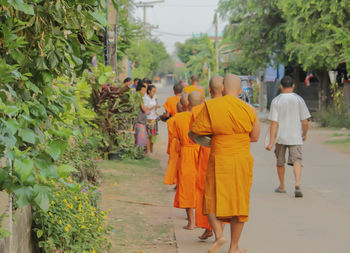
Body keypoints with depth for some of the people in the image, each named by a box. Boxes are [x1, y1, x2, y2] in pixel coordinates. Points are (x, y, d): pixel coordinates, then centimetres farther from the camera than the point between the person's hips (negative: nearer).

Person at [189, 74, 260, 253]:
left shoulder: (211, 107, -10)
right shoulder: (248, 110, -4)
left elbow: (194, 134, -5)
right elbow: (255, 137, 5)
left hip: (219, 160, -2)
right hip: (242, 160, 2)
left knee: (213, 200, 11)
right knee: (238, 201, 10)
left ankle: (219, 235, -12)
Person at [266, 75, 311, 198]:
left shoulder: (276, 101, -3)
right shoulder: (299, 100, -1)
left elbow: (274, 123, -8)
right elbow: (305, 122, -1)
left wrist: (271, 142, -8)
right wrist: (304, 134, 18)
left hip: (280, 137, 1)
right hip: (295, 137, -1)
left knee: (280, 162, 17)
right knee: (297, 160, -5)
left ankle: (282, 186, 28)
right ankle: (297, 185, -27)